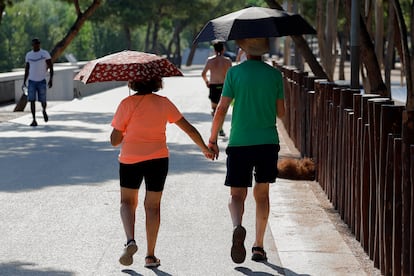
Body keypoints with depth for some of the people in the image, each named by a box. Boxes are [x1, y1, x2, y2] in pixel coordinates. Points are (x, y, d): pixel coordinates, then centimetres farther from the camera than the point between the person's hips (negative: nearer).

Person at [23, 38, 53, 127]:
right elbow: (27, 69, 13)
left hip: (42, 81, -2)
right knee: (32, 100, -8)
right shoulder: (28, 55, 6)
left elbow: (51, 67, -5)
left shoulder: (45, 53, -5)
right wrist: (24, 81, 7)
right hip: (31, 81, 2)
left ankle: (44, 111, 37)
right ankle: (34, 120, -5)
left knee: (42, 100, 3)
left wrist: (51, 79, -14)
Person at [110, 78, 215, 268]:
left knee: (127, 202, 16)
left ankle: (130, 241, -9)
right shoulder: (164, 103, 0)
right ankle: (150, 255, 13)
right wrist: (205, 149, 22)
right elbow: (189, 129, 7)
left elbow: (114, 140, -8)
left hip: (130, 160, -2)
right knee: (152, 206, 12)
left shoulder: (127, 104, -9)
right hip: (158, 159, 2)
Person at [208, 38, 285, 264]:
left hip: (240, 143, -2)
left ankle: (238, 227, -26)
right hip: (268, 142, 2)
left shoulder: (235, 73, -4)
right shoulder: (274, 75, 2)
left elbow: (221, 109, -5)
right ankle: (258, 246, 14)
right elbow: (280, 112, 8)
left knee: (237, 194, 4)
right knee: (262, 194, 14)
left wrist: (212, 139, 4)